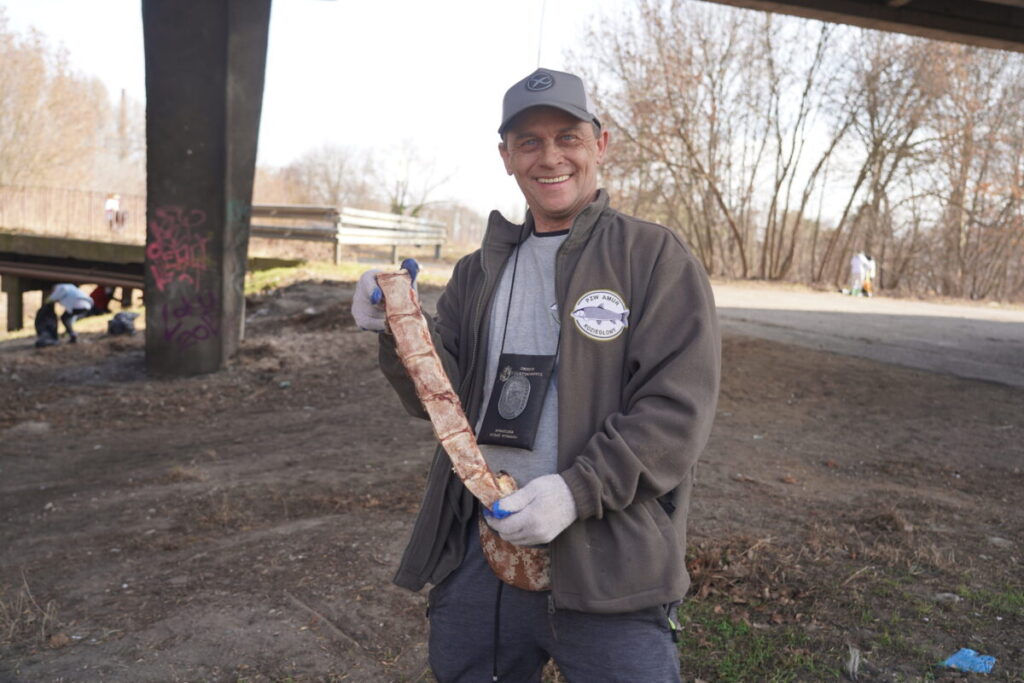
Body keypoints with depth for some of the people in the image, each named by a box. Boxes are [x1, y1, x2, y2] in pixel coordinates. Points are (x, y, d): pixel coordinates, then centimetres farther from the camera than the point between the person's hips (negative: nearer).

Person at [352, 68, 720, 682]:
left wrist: (578, 490, -20)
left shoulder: (656, 257, -2)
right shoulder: (481, 271, 14)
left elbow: (679, 406, -10)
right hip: (478, 549, 5)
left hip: (608, 562, -4)